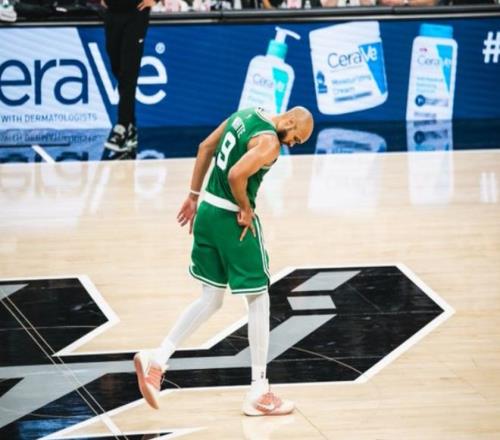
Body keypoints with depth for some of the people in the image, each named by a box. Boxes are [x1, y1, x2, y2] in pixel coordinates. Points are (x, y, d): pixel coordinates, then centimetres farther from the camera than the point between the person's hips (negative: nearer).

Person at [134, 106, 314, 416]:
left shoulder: (245, 115, 9)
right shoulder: (269, 142, -18)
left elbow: (206, 148, 16)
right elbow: (236, 175, -31)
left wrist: (194, 196, 20)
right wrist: (246, 209, -14)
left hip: (208, 212, 9)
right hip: (233, 220, -9)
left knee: (211, 299, 17)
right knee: (258, 301, 5)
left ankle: (156, 360, 5)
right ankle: (259, 394, 9)